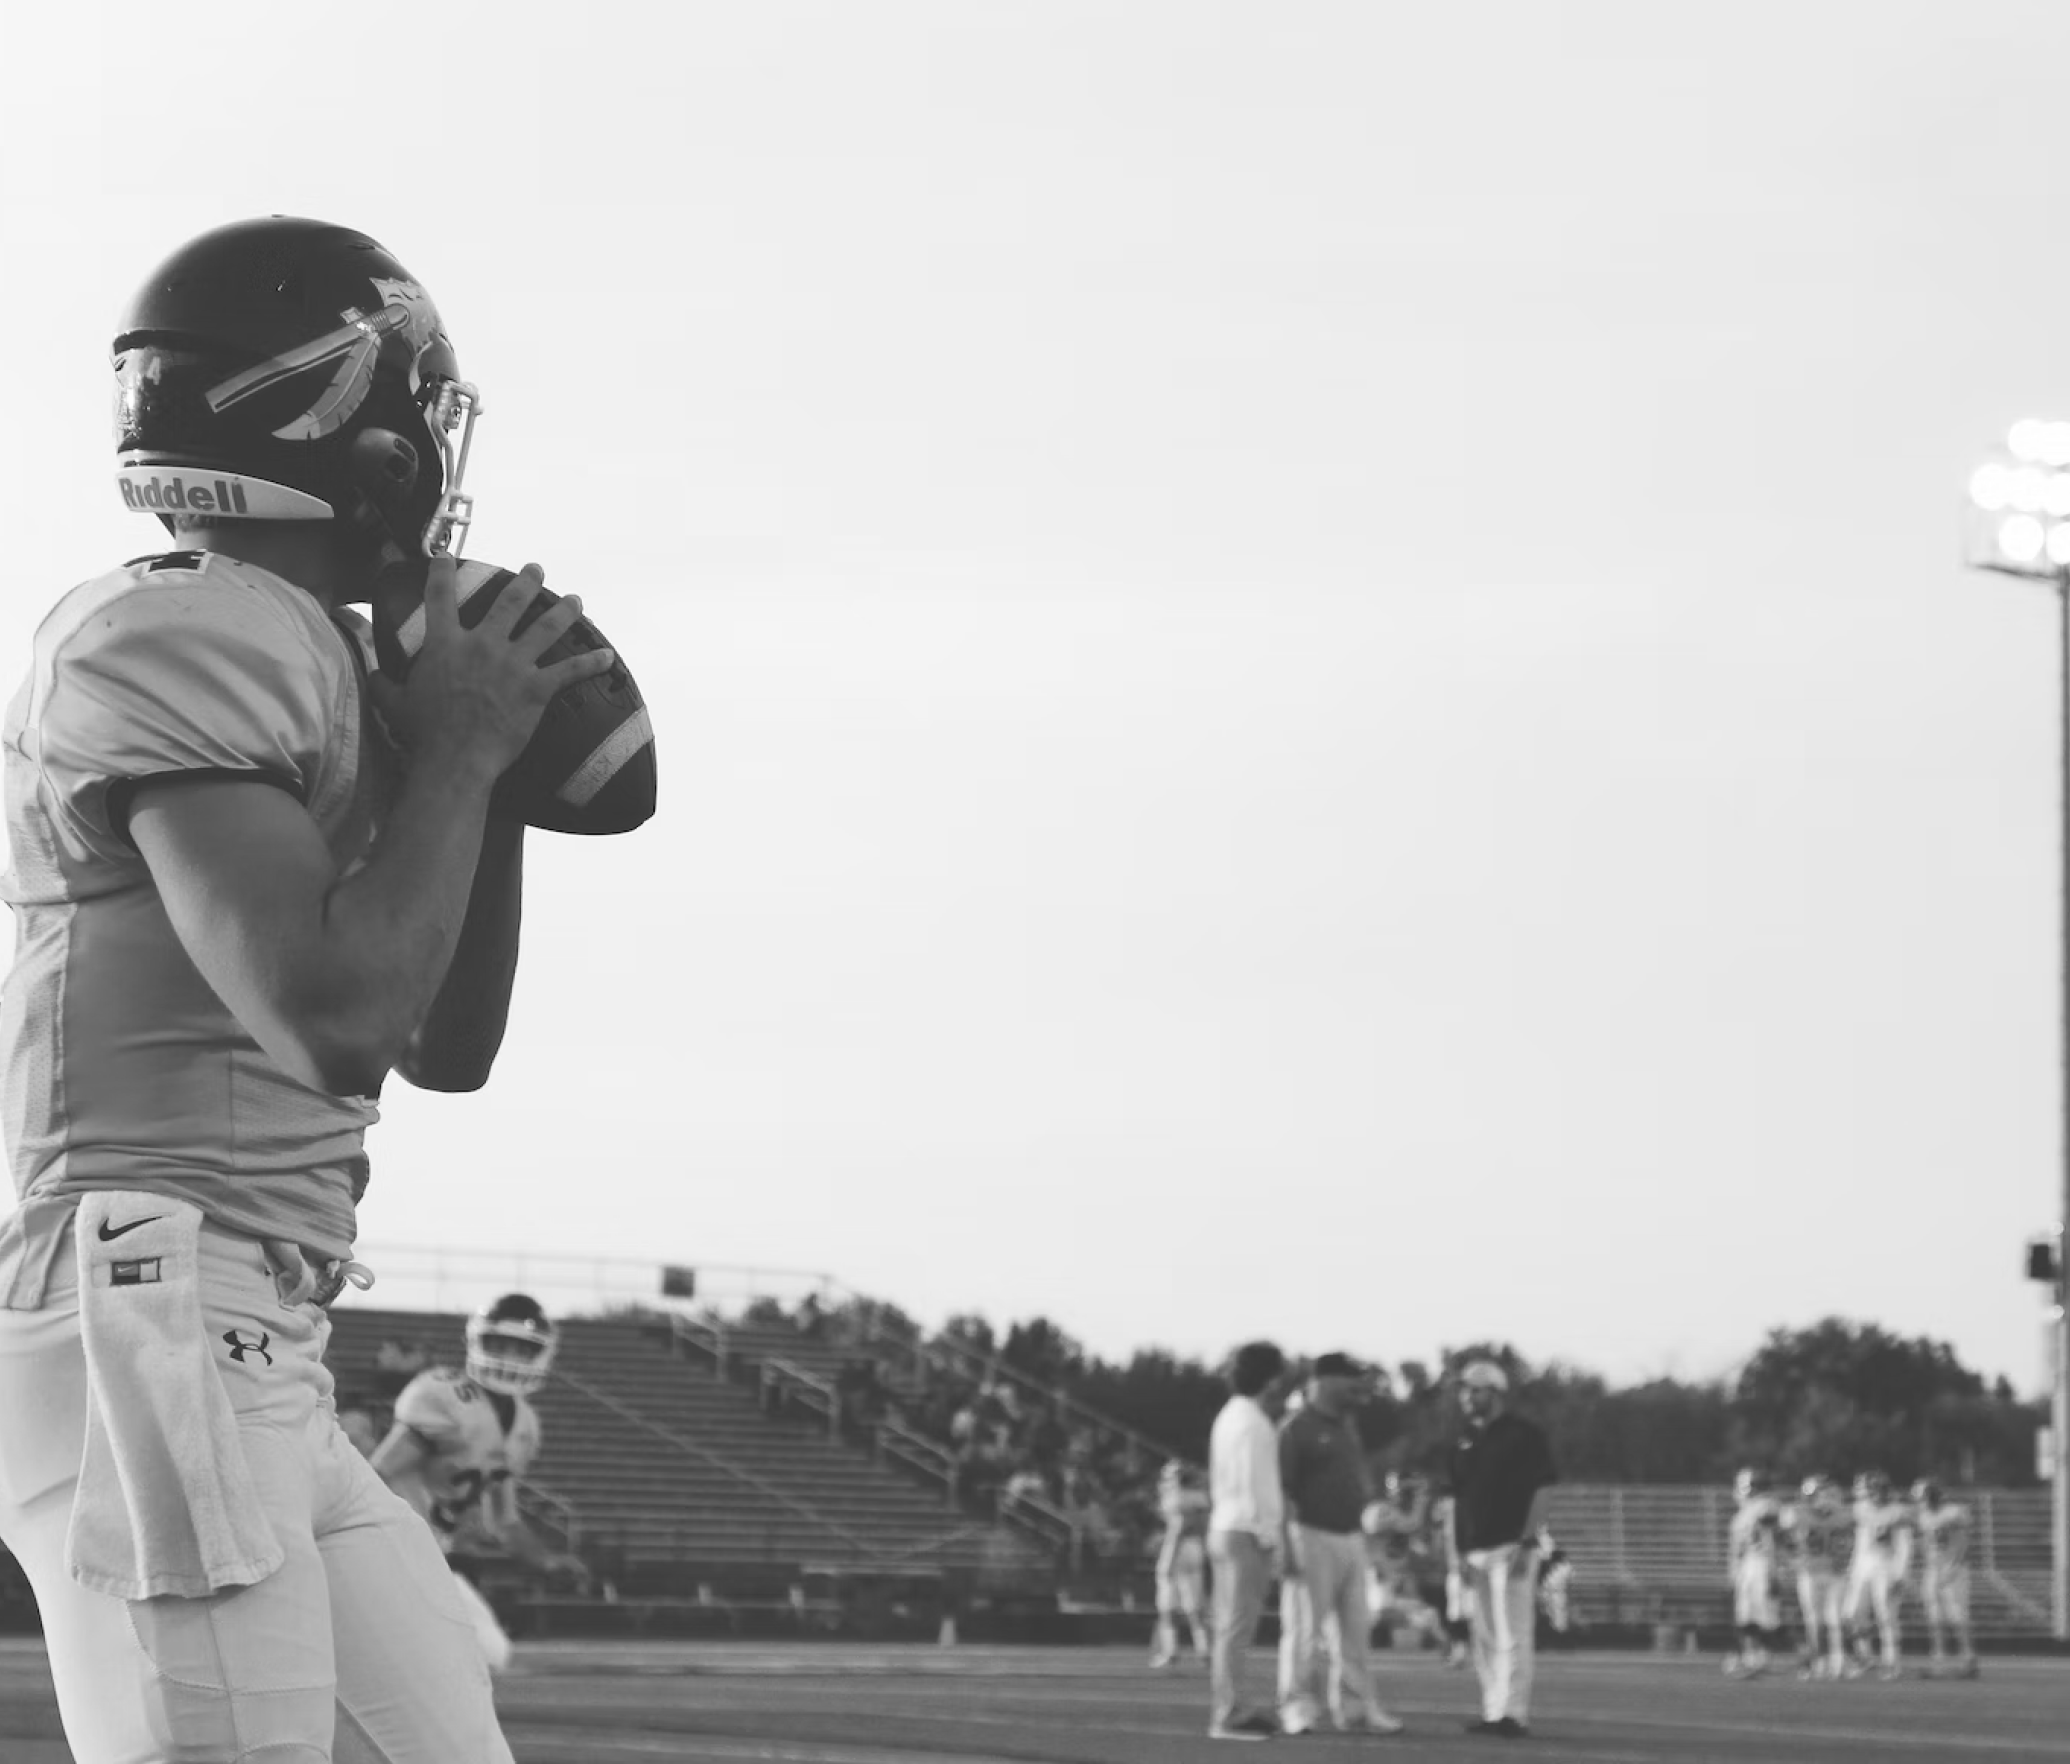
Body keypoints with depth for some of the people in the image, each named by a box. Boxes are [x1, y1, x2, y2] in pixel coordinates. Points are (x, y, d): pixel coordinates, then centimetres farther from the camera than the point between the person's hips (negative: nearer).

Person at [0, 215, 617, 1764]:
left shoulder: (316, 654, 17)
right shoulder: (170, 644, -11)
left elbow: (447, 1047, 24)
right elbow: (336, 1020, -22)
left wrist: (499, 758, 13)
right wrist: (459, 749, -8)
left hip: (270, 1368, 10)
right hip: (149, 1329, -10)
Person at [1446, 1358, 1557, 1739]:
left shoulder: (1524, 1435, -3)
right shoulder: (1463, 1442, 16)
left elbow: (1540, 1493, -7)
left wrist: (1525, 1543, -15)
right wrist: (1458, 1550, 11)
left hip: (1511, 1548, -7)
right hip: (1474, 1552, 7)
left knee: (1512, 1635, -10)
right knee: (1483, 1637, 6)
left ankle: (1514, 1713, -12)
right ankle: (1492, 1712, 9)